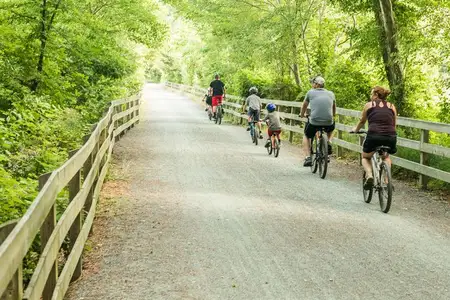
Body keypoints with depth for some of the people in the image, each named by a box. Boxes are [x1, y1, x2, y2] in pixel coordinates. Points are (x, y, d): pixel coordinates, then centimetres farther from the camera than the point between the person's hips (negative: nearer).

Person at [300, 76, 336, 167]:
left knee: (306, 136, 27)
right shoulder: (331, 94, 14)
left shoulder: (310, 92, 8)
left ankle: (308, 158, 11)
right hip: (328, 123, 2)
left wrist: (302, 115, 46)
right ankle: (329, 143, 13)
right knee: (330, 130, 39)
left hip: (314, 122, -2)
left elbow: (304, 106, 26)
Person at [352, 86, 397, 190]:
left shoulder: (369, 105, 12)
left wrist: (356, 130, 46)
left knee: (365, 157, 26)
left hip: (373, 135, -2)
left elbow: (362, 122, 26)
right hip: (391, 137, 2)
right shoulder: (391, 106, 17)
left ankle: (369, 175, -3)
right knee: (386, 157, 34)